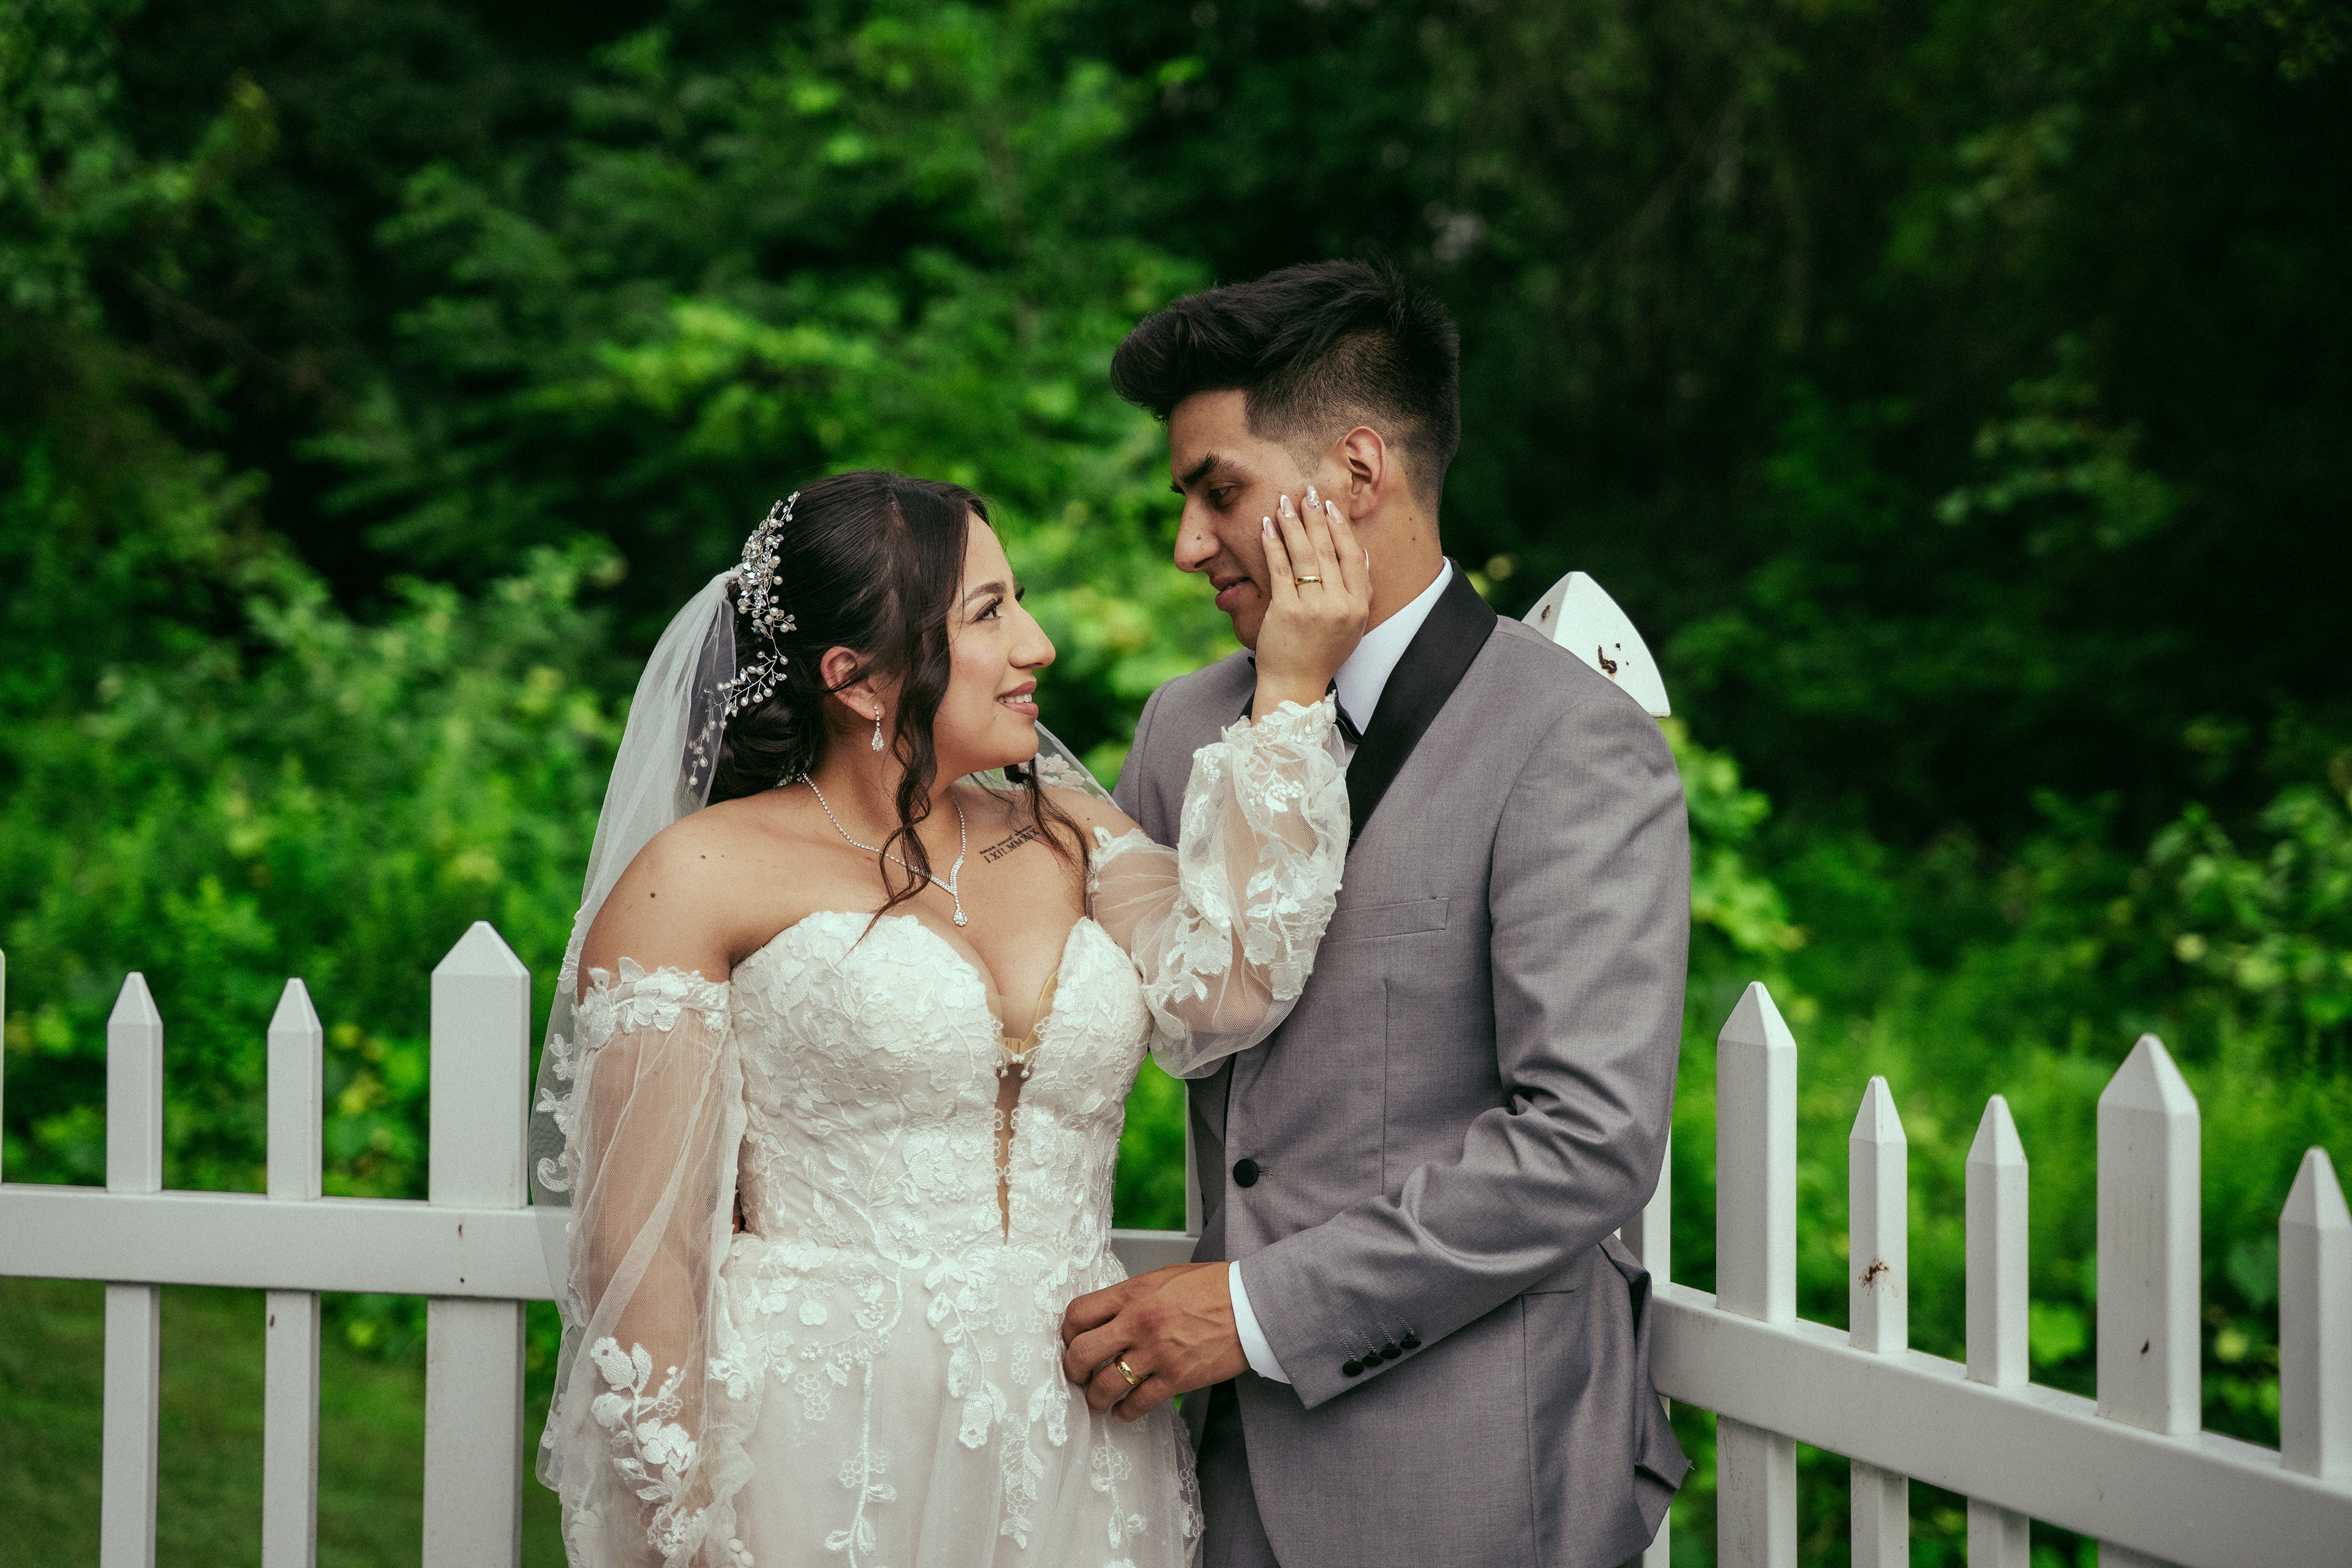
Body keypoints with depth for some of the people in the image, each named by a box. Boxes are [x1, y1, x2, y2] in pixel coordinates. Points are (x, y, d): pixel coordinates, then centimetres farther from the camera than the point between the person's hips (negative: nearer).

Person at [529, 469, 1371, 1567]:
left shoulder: (1068, 835, 12)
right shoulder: (703, 877, -3)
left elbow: (1220, 994, -8)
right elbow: (642, 1241, -6)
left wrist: (1292, 692, -6)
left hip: (1071, 1471, 5)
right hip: (819, 1469, -4)